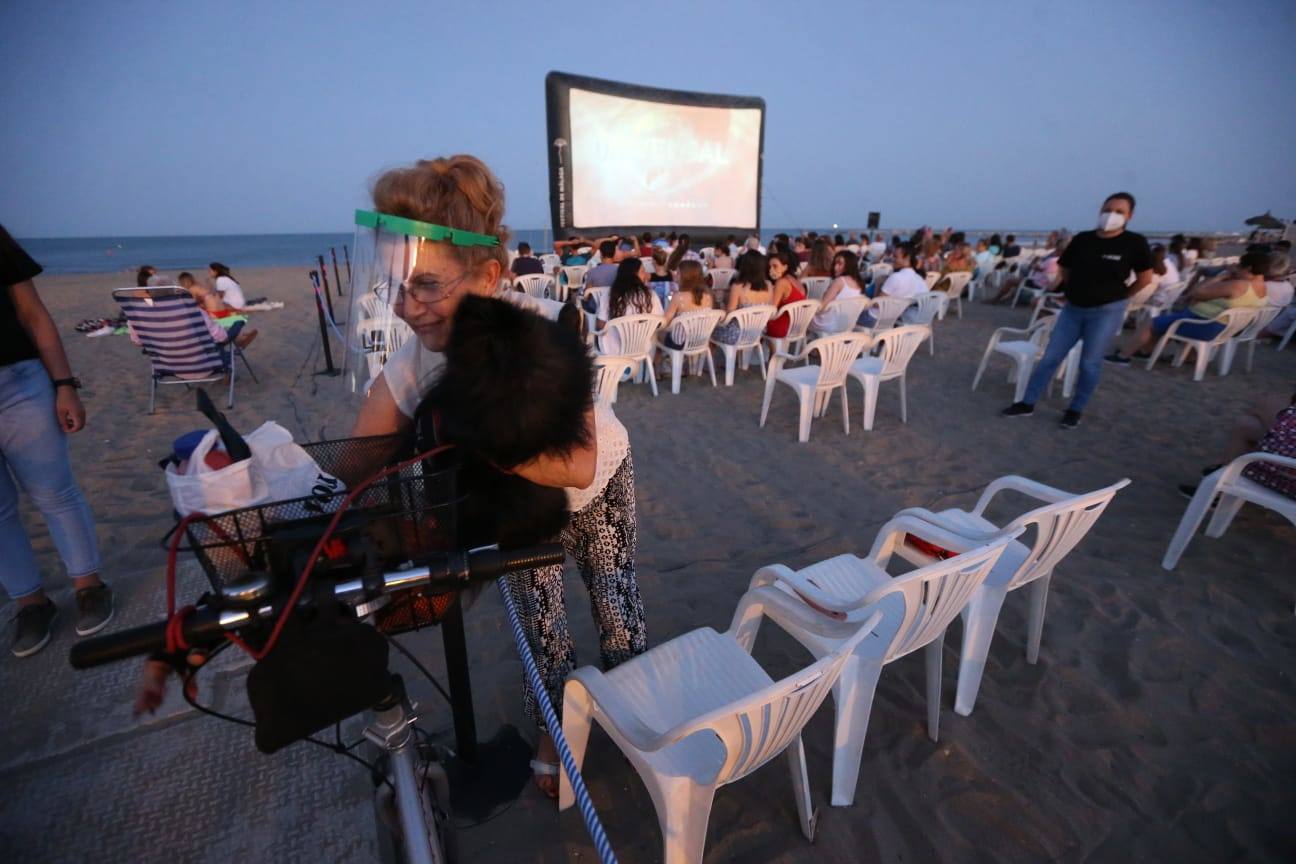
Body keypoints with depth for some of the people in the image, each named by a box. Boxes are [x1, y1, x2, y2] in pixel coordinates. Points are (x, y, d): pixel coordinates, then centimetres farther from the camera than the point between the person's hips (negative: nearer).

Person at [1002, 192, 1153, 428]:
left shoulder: (1135, 243, -8)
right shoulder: (1081, 240, -2)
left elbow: (1145, 278, 1)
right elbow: (1063, 270, 9)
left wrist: (1119, 296, 6)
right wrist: (1076, 289, 1)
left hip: (1106, 311, -3)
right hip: (1073, 308, 3)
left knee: (1089, 362, 3)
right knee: (1050, 357, 3)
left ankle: (1076, 410, 17)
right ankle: (1027, 403, 9)